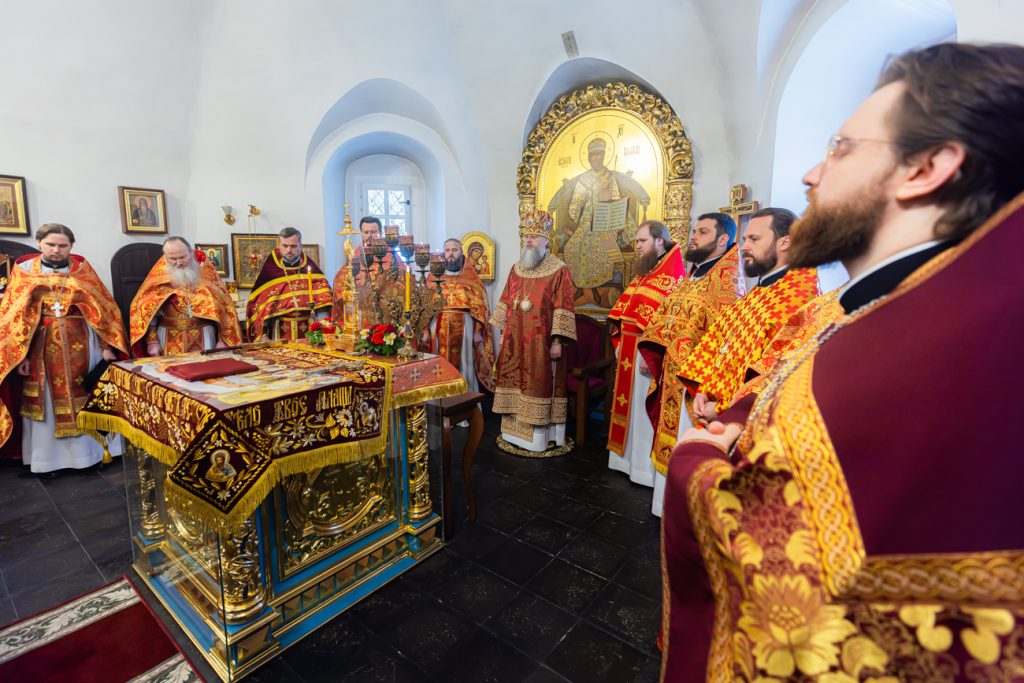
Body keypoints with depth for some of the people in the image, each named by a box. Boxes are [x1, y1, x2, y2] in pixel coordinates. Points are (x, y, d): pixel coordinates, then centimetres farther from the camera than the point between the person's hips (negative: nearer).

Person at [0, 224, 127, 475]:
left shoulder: (82, 269, 3)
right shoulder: (24, 270, 3)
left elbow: (102, 307, 0)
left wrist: (107, 346, -8)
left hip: (80, 345, 0)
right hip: (41, 348, 1)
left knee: (81, 397, 6)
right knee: (47, 402, 7)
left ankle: (85, 451, 18)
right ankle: (50, 457, 18)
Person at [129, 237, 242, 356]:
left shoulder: (206, 272, 0)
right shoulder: (159, 276, 1)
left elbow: (222, 306, -1)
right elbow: (147, 309, 2)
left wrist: (223, 339, -6)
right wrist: (152, 341, -6)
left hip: (203, 337, 0)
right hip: (170, 339, 0)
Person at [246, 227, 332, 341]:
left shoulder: (310, 268, 5)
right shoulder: (269, 270, 2)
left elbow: (322, 299, -1)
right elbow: (259, 303, 1)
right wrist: (263, 336, -7)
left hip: (308, 332, 1)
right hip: (280, 332, -1)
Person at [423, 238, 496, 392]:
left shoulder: (470, 274, 5)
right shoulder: (434, 274, 10)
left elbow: (479, 304, 1)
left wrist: (478, 330, -7)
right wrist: (425, 330, -2)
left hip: (464, 327, -1)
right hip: (439, 327, 1)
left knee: (463, 366, 3)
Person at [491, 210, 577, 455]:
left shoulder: (559, 270, -7)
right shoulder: (516, 268, 12)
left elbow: (563, 308, -11)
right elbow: (506, 302, 16)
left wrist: (557, 341, -16)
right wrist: (502, 332, 13)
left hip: (541, 342, -6)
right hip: (515, 340, 6)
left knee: (540, 385, 0)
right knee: (516, 382, 11)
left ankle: (542, 439, 13)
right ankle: (515, 433, 24)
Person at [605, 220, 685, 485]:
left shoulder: (674, 275, -14)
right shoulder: (643, 274, 15)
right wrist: (620, 344, 12)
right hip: (630, 354, 9)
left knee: (645, 411, 1)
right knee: (631, 407, 15)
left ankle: (646, 468, 15)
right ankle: (629, 460, 29)